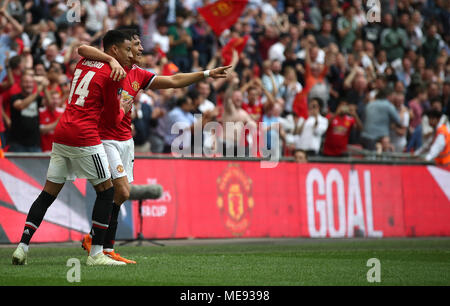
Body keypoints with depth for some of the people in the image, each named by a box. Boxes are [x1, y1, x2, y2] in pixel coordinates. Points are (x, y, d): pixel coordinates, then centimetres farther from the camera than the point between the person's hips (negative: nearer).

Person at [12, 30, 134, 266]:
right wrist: (123, 110, 21)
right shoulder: (112, 75, -5)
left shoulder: (83, 63, 16)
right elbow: (113, 120, 0)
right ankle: (95, 254, 1)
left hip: (61, 135, 7)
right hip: (85, 138, -7)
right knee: (106, 191, 4)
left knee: (48, 194, 10)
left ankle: (22, 246, 4)